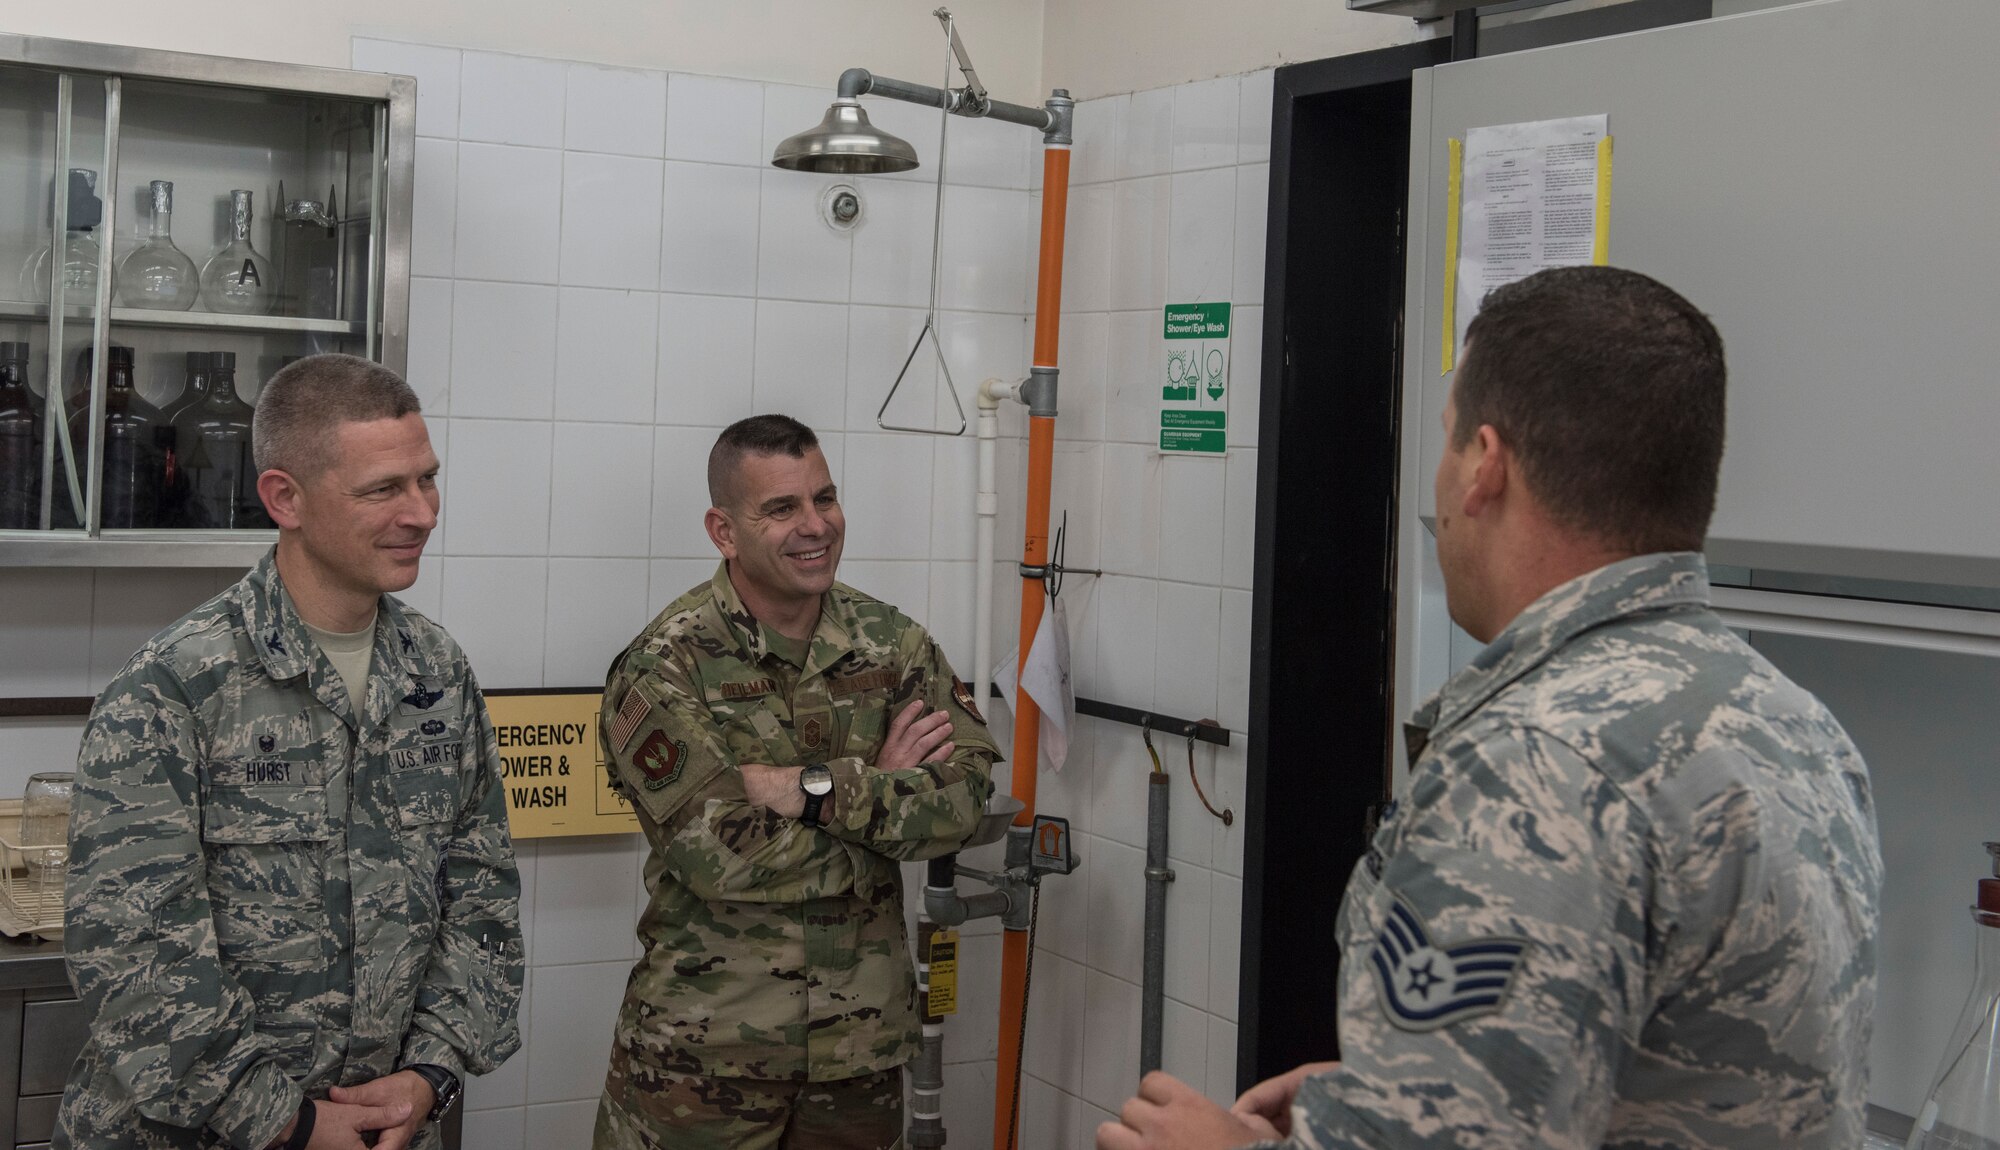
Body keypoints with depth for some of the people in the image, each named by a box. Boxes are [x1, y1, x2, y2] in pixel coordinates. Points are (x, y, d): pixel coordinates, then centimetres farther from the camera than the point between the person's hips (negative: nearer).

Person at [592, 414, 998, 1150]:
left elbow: (963, 799, -9)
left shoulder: (893, 642, 3)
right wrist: (879, 792, -11)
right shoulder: (664, 667, -9)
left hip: (861, 1036, 4)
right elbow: (718, 854, -18)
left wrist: (813, 788, -19)